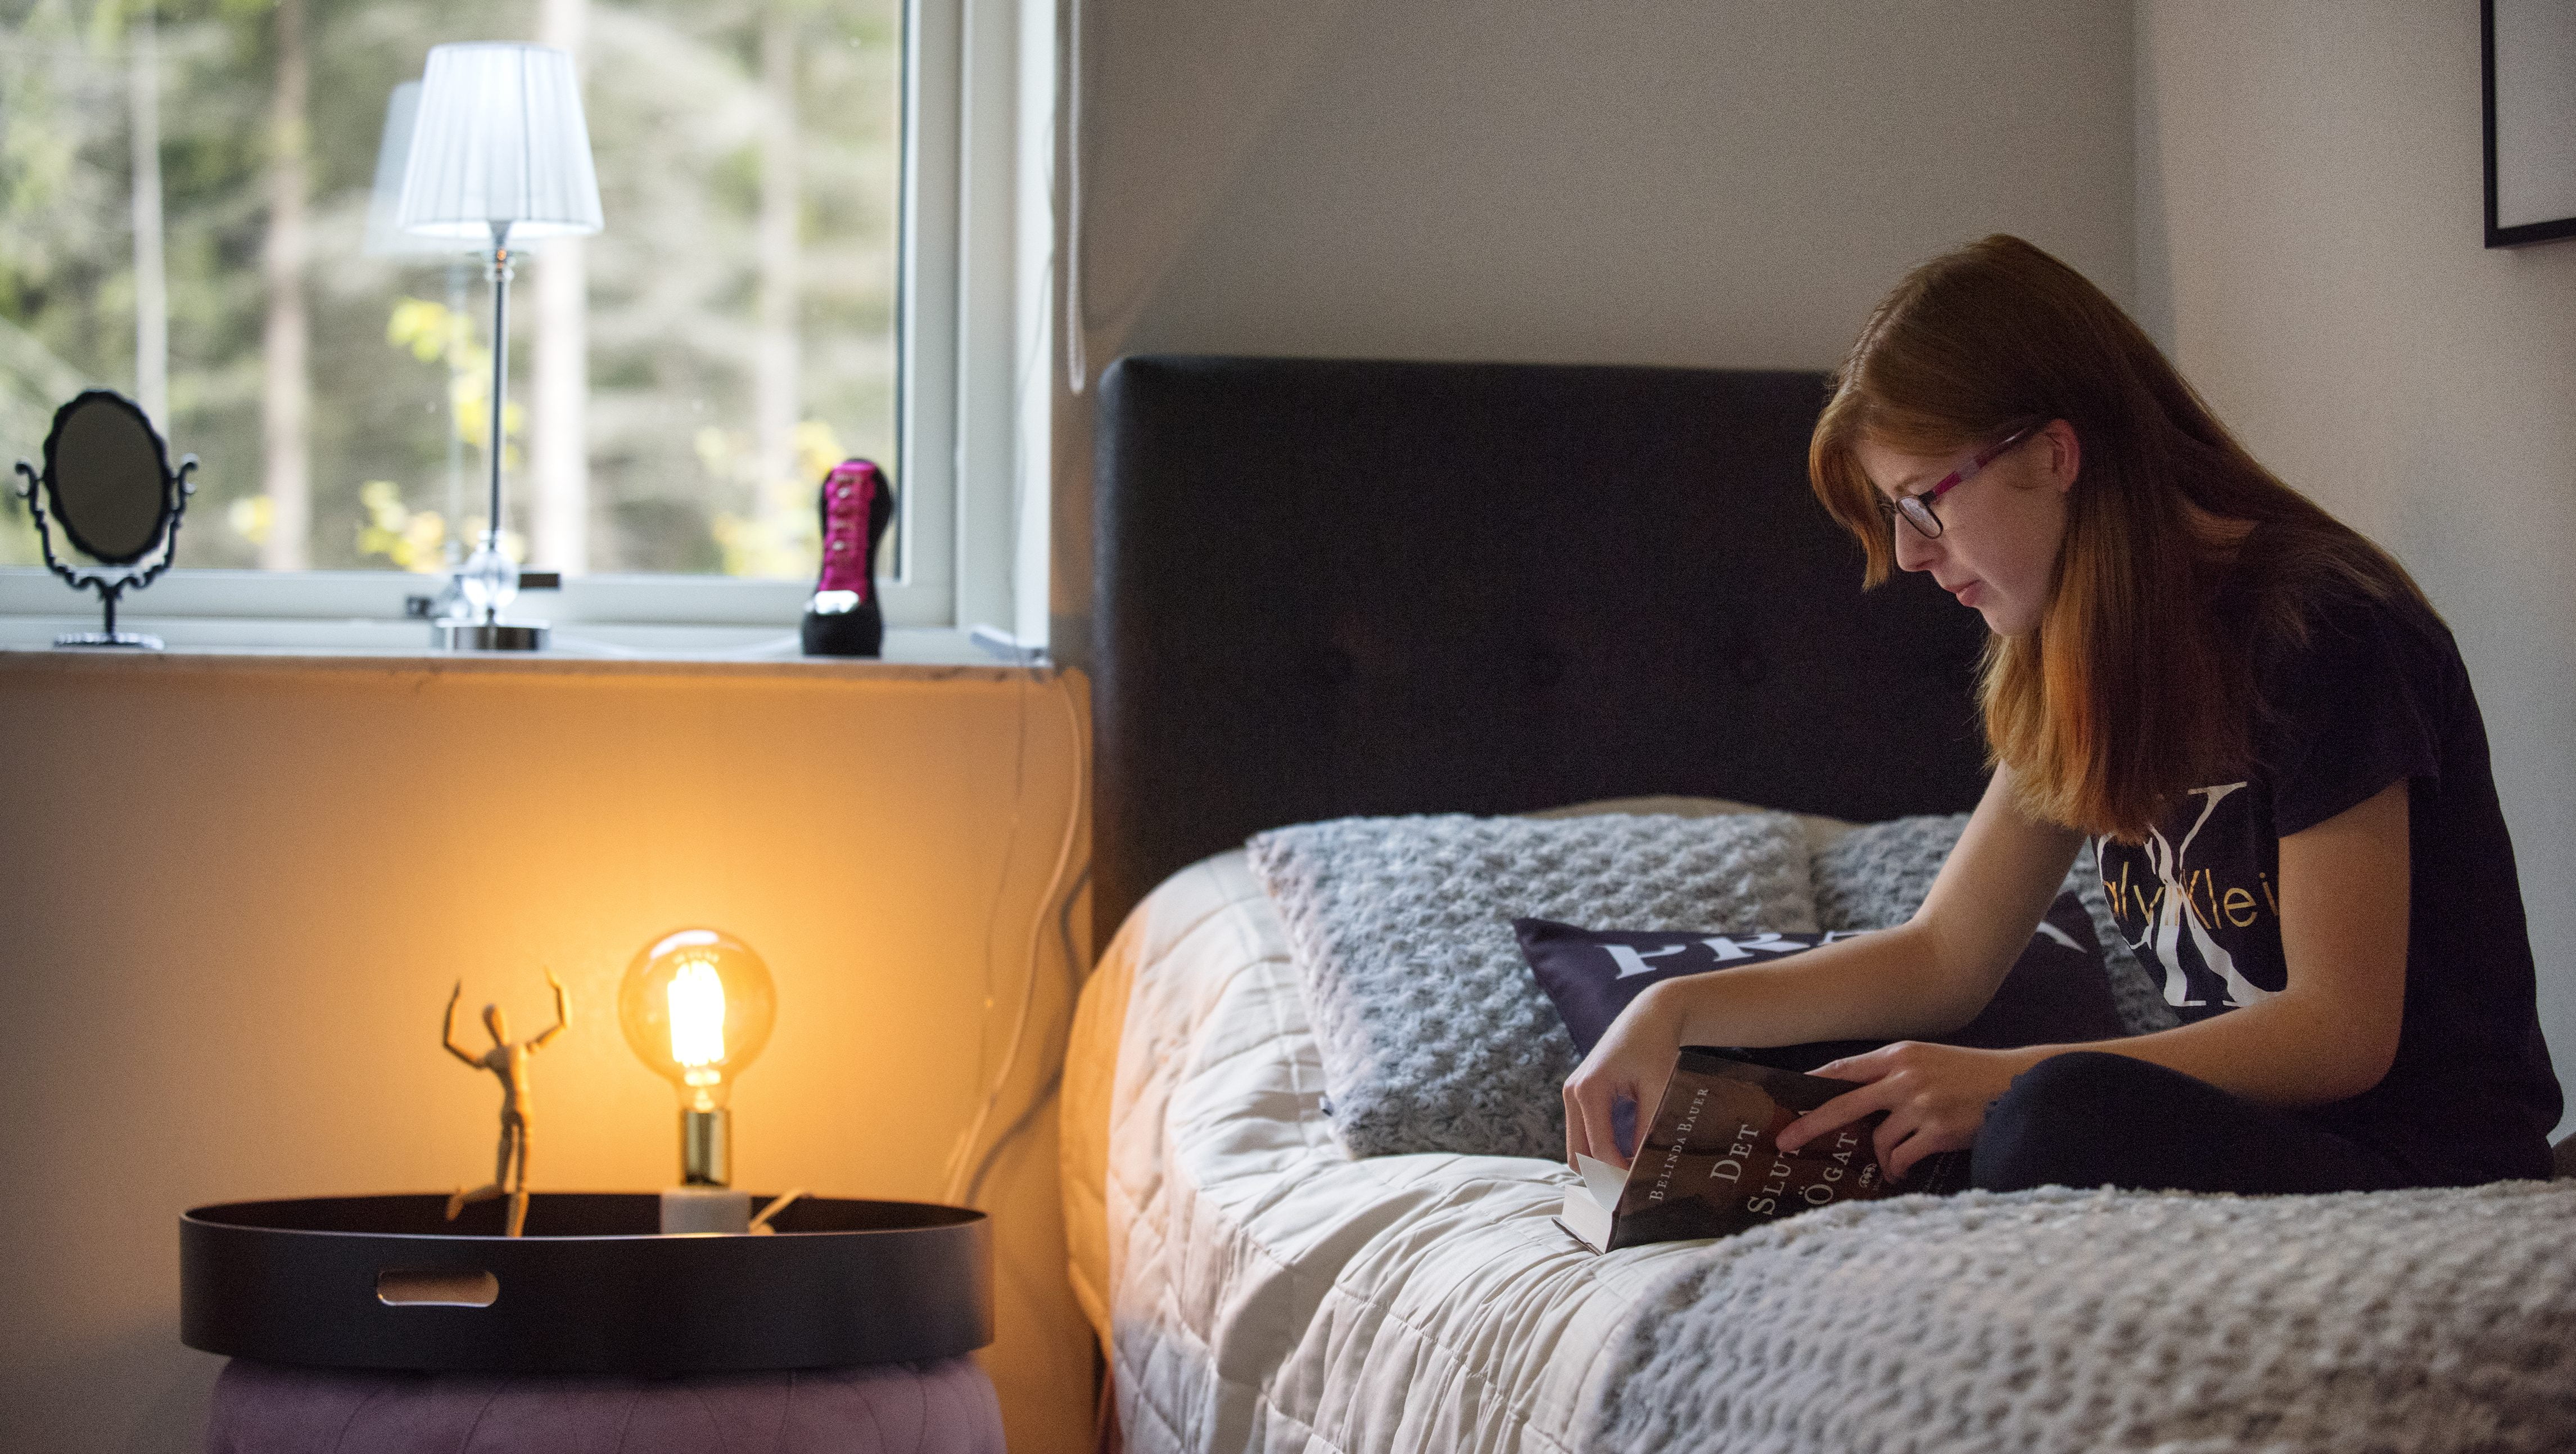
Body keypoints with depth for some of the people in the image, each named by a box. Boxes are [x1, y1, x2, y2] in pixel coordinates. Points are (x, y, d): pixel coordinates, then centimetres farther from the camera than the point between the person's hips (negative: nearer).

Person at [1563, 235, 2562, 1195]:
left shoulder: (2318, 631, -17)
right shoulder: (2077, 667, 10)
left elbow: (2342, 1028, -18)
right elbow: (1945, 957, 16)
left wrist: (2012, 1086, -21)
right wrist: (1674, 1010, 3)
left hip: (2427, 1173, -8)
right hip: (2235, 1146, 8)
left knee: (2071, 1118, -33)